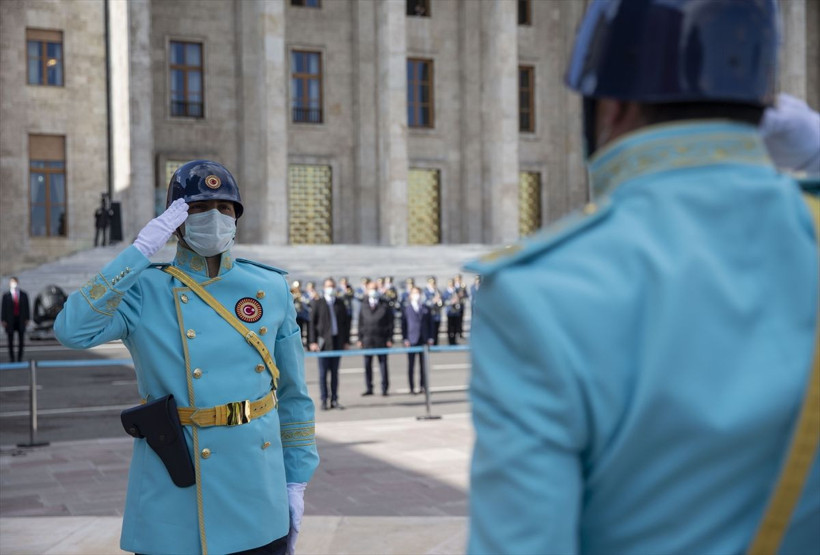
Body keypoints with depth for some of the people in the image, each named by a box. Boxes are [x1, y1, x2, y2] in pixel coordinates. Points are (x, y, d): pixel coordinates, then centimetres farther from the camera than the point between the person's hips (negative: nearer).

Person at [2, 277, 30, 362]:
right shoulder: (6, 295, 0)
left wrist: (27, 319, 1)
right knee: (11, 342, 2)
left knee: (21, 341, 3)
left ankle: (20, 359, 11)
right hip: (10, 321, -1)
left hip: (21, 321, 2)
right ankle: (12, 359, 8)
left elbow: (27, 307, 6)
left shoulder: (24, 295, 5)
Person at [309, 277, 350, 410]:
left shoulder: (340, 303, 11)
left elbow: (346, 323, 12)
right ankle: (324, 401, 4)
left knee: (335, 372, 6)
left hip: (337, 342, 3)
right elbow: (312, 323, 0)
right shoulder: (317, 303, 2)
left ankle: (334, 400, 10)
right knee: (323, 373, 0)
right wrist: (312, 342, -8)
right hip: (323, 342, -3)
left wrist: (346, 340, 6)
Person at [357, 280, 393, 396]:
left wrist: (390, 339, -5)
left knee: (383, 364, 0)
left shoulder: (385, 305, 3)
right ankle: (369, 388, 10)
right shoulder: (364, 305, 10)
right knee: (367, 364, 2)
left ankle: (384, 389, 5)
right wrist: (360, 339, 4)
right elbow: (360, 323, 11)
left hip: (381, 339, -2)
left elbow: (390, 322, 2)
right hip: (367, 339, 2)